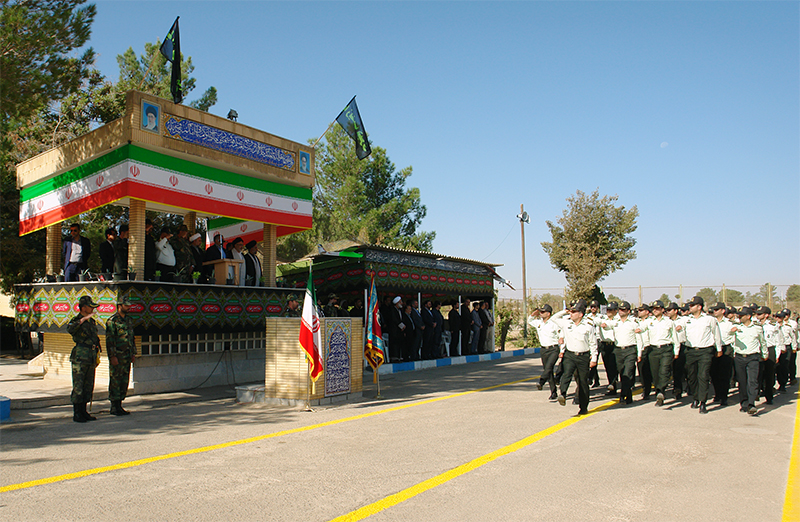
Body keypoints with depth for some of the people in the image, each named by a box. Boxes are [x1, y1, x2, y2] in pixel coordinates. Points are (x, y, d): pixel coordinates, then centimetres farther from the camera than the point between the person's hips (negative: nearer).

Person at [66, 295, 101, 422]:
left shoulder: (92, 321, 16)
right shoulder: (76, 321, -7)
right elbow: (70, 329, -32)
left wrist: (96, 355, 21)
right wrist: (83, 319, -35)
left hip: (91, 358, 8)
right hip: (80, 358, -8)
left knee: (88, 386, 11)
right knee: (78, 387, -3)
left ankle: (83, 411, 20)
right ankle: (76, 413, 4)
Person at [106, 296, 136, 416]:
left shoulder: (129, 320, 15)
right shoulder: (112, 321, -9)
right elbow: (109, 340, -13)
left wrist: (133, 353, 16)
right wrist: (112, 356, -17)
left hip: (127, 356, 8)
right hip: (117, 356, -7)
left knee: (124, 381, 10)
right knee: (115, 381, -2)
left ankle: (119, 405, 18)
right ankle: (114, 407, 4)